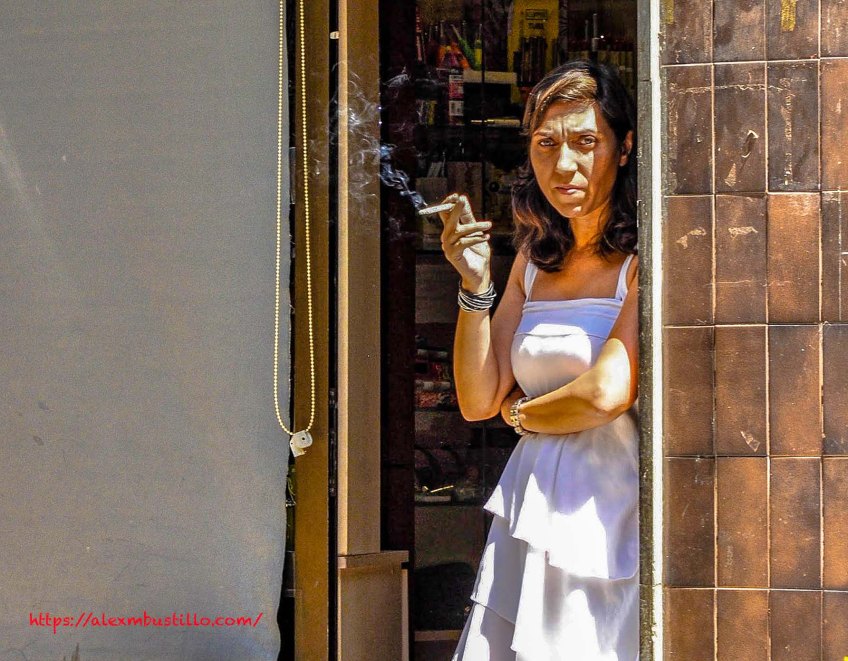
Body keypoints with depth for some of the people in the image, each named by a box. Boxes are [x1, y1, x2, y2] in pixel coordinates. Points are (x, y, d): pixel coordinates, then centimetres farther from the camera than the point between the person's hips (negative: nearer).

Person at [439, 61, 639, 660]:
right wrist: (475, 285, -1)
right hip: (526, 525, 6)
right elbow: (478, 401, 12)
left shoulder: (645, 258, -10)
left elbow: (608, 394, -19)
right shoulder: (535, 260, 14)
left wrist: (521, 412, 2)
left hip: (611, 529, -6)